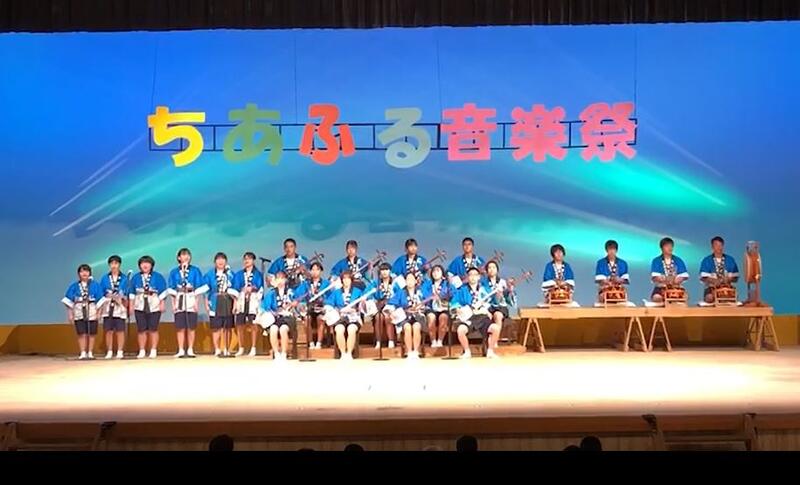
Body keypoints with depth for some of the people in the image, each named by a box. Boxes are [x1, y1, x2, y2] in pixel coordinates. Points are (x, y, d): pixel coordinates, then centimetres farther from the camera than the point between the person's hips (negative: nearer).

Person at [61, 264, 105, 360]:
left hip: (92, 312, 0)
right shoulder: (74, 286, 6)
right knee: (81, 334, -4)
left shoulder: (95, 285, 5)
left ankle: (90, 353, 10)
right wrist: (70, 314, -1)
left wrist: (99, 312, -4)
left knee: (91, 334, 2)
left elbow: (100, 300, 3)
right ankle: (83, 353, 1)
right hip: (79, 313, 0)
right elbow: (69, 301, 5)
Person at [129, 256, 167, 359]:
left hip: (154, 306, -2)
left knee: (153, 329, -2)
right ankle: (142, 351, 6)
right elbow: (132, 293, 11)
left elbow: (163, 292, 0)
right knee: (141, 330, 0)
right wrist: (131, 305, 4)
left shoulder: (157, 277, 4)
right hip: (140, 307, 2)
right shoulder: (136, 277, 12)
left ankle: (153, 351, 3)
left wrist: (162, 304, -7)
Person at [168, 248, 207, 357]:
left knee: (191, 327, -1)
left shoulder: (195, 270, 6)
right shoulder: (174, 272, 10)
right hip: (179, 301, 1)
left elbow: (199, 288, 3)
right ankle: (181, 350, 4)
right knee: (180, 327, -1)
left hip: (191, 300, -1)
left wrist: (196, 302, -4)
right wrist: (173, 303, 2)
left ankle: (190, 350, 5)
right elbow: (171, 290, 9)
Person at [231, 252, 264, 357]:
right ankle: (241, 349, 10)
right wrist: (235, 301, -2)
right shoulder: (238, 274, 16)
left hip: (253, 302, -2)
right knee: (239, 325, 0)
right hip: (241, 302, 2)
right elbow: (235, 288, 9)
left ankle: (253, 349, 1)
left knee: (253, 325, -5)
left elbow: (260, 289, 4)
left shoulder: (258, 274, 10)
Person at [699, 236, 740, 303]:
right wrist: (714, 281, -19)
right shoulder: (706, 261, 6)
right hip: (711, 287, -2)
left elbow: (735, 277, 9)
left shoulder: (730, 260, 13)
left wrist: (728, 279, -12)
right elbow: (703, 277, -3)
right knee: (709, 297, -34)